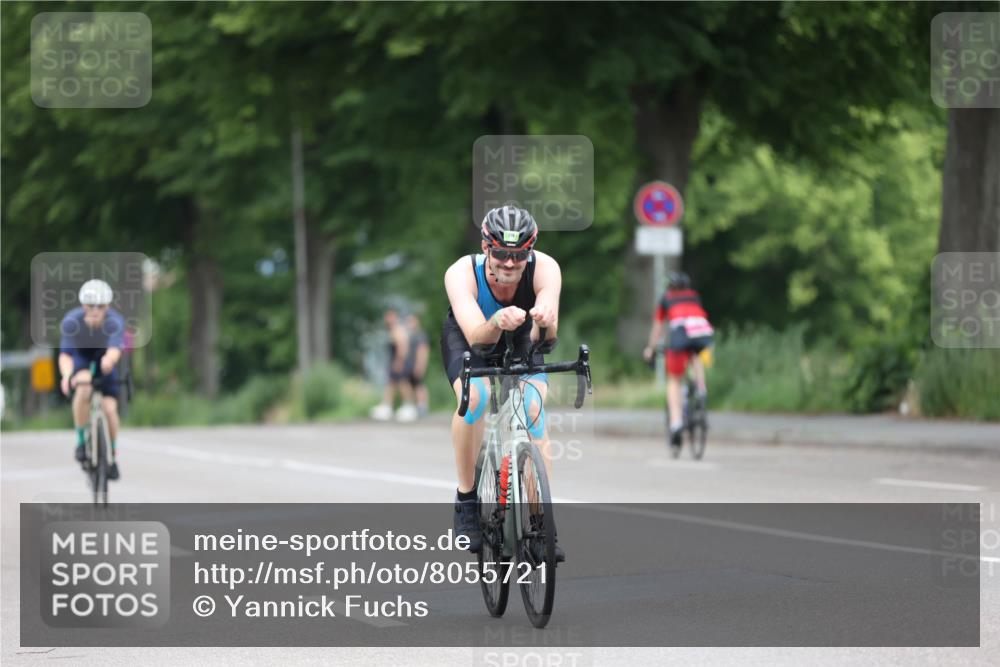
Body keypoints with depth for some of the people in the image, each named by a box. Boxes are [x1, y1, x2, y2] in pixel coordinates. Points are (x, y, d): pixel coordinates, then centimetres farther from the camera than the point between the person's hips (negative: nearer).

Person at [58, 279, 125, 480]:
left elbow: (115, 349, -51)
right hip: (81, 361, -1)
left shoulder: (114, 322, -34)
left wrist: (109, 359, -75)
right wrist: (66, 375, -62)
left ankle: (112, 457, 13)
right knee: (83, 388, -33)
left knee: (109, 408, -12)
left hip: (104, 363, 1)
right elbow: (65, 354, -40)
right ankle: (81, 441, -15)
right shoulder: (72, 322, -33)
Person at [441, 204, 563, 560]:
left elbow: (546, 336, -46)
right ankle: (466, 499, -14)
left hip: (520, 341, 2)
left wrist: (545, 319, -70)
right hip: (467, 338, -1)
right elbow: (477, 337, -48)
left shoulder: (544, 268, -33)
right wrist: (497, 322, -70)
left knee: (534, 408, -22)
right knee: (474, 396, -31)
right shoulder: (461, 273, -36)